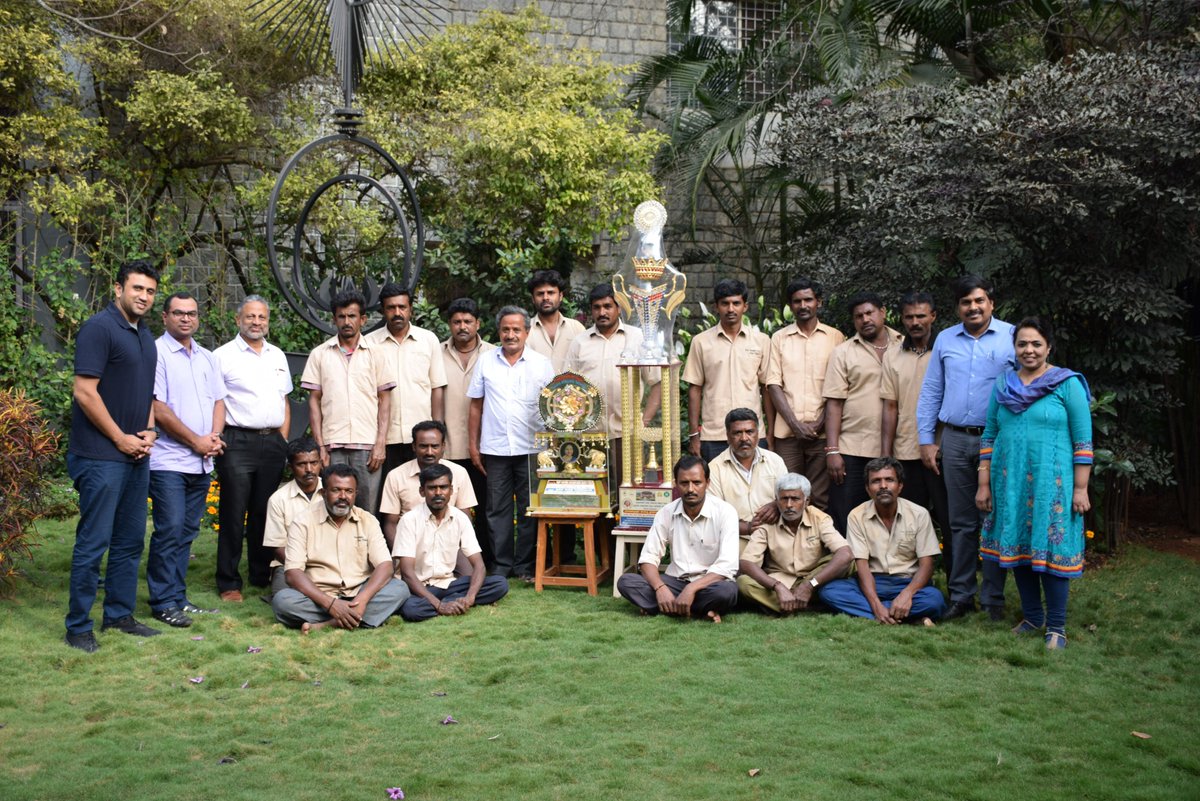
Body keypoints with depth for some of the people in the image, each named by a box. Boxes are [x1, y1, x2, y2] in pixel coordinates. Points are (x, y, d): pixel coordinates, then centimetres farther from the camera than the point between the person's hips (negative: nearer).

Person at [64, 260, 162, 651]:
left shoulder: (145, 337, 15)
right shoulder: (99, 328, -11)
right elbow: (84, 392, -17)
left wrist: (148, 432, 5)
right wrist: (121, 439, -13)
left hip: (136, 456, 8)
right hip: (100, 456, -8)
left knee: (130, 540, 13)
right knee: (93, 542, -3)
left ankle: (120, 615, 24)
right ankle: (78, 627, 6)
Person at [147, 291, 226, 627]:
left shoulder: (207, 358, 16)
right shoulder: (156, 353, -7)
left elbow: (218, 401, 18)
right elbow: (158, 409, -13)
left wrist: (214, 437, -1)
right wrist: (196, 441, -10)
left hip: (202, 462, 7)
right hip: (169, 459, -7)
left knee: (187, 532, 11)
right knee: (169, 531, -7)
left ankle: (178, 597, 18)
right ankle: (164, 602, 1)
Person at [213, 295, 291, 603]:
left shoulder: (277, 356, 17)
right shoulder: (223, 355, 0)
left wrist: (283, 440, 12)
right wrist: (216, 438, -12)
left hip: (273, 443, 5)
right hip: (237, 442, -5)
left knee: (265, 513, 9)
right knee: (233, 515, -3)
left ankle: (262, 577, 19)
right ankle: (229, 583, 5)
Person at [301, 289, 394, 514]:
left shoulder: (375, 353, 7)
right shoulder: (320, 354, 8)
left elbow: (384, 400, 6)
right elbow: (314, 401, 8)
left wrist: (381, 444, -4)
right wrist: (320, 446, 0)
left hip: (368, 445, 0)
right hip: (333, 446, 0)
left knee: (368, 511, 1)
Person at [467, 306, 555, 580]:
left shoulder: (541, 364, 4)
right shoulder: (486, 362, 7)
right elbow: (476, 406, 10)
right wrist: (473, 444, 5)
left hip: (531, 449, -1)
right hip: (494, 449, 1)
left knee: (529, 510, 4)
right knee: (498, 509, 6)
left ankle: (525, 565, 13)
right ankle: (501, 564, 15)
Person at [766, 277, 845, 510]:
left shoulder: (835, 337, 7)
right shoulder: (779, 338, 10)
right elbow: (774, 384, 4)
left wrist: (821, 422, -9)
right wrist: (795, 423, -7)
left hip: (822, 431, -1)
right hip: (787, 431, 1)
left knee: (820, 499, -1)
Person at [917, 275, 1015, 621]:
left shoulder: (1013, 337, 0)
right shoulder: (945, 340, 11)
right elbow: (930, 392, 12)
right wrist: (926, 440, 7)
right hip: (955, 440, 3)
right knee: (961, 522, 9)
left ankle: (993, 598, 11)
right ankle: (960, 595, 16)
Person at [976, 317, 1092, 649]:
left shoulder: (1067, 384, -2)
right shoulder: (1003, 385, 10)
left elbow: (1083, 442, -4)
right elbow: (988, 437, 14)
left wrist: (1080, 489, -8)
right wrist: (984, 484, 10)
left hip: (1051, 482, -4)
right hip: (1010, 482, 5)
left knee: (1051, 549, -2)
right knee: (1017, 548, 10)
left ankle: (1056, 626, 9)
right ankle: (1032, 617, 24)